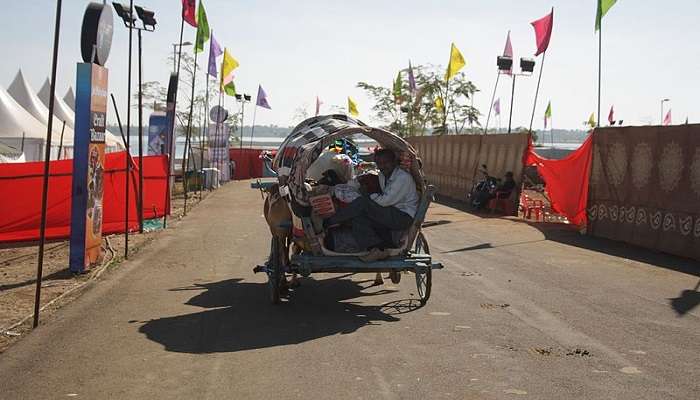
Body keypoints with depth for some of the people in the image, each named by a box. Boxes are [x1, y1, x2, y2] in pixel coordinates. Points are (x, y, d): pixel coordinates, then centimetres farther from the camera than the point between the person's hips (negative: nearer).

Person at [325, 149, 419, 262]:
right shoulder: (382, 176, 13)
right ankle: (378, 249, -23)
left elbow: (386, 201, -21)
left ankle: (328, 222, -11)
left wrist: (368, 195, -8)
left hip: (404, 217, -9)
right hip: (390, 216, 9)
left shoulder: (404, 178, -16)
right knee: (357, 218, -13)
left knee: (363, 203, -22)